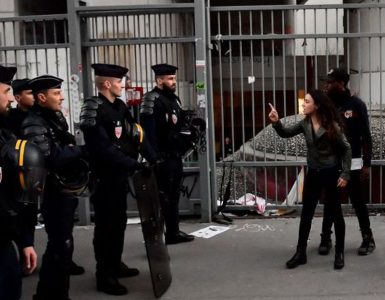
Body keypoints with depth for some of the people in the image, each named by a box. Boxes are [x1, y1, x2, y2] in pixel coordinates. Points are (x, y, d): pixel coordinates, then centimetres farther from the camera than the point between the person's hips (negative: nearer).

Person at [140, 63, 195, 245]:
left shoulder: (174, 99, 15)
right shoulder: (152, 100, -14)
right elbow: (148, 130, -22)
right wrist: (154, 157, -25)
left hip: (176, 156, 9)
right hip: (162, 158, -9)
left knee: (174, 196, 16)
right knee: (161, 197, -5)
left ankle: (173, 232, 26)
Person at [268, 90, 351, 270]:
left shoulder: (331, 125, -14)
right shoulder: (305, 123, -1)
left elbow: (346, 149, -8)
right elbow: (286, 133, 7)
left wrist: (345, 173, -13)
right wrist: (276, 122, -14)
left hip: (331, 173, -5)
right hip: (313, 173, 5)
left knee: (335, 213, 6)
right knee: (306, 213, 8)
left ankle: (339, 253, 20)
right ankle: (301, 253, 17)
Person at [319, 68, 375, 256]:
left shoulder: (357, 105, -5)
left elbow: (366, 136, -4)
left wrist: (367, 164, -8)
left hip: (352, 164, -3)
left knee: (358, 202, 4)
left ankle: (368, 239, 16)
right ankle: (326, 238, 18)